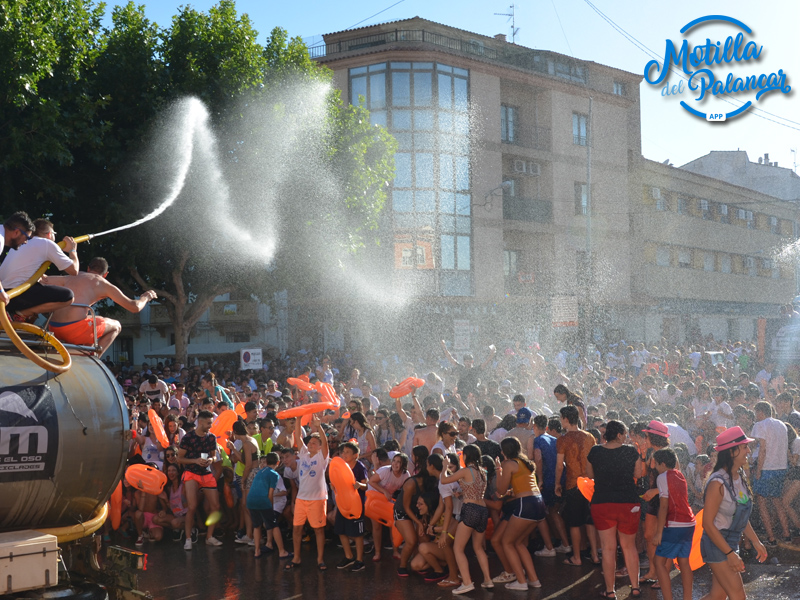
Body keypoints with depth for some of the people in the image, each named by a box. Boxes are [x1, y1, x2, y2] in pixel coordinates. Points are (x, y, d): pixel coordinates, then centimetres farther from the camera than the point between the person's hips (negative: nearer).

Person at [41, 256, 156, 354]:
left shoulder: (71, 277, 23)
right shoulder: (105, 285, 10)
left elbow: (44, 280, 33)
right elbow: (135, 307, 11)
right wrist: (145, 297, 32)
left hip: (53, 328, 6)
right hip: (75, 329, -6)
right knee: (115, 326, 20)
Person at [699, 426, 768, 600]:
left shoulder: (739, 477, 4)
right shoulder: (718, 483, -22)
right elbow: (708, 523, -21)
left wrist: (755, 541, 13)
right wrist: (730, 554, -21)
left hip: (731, 543, 8)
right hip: (716, 544, -8)